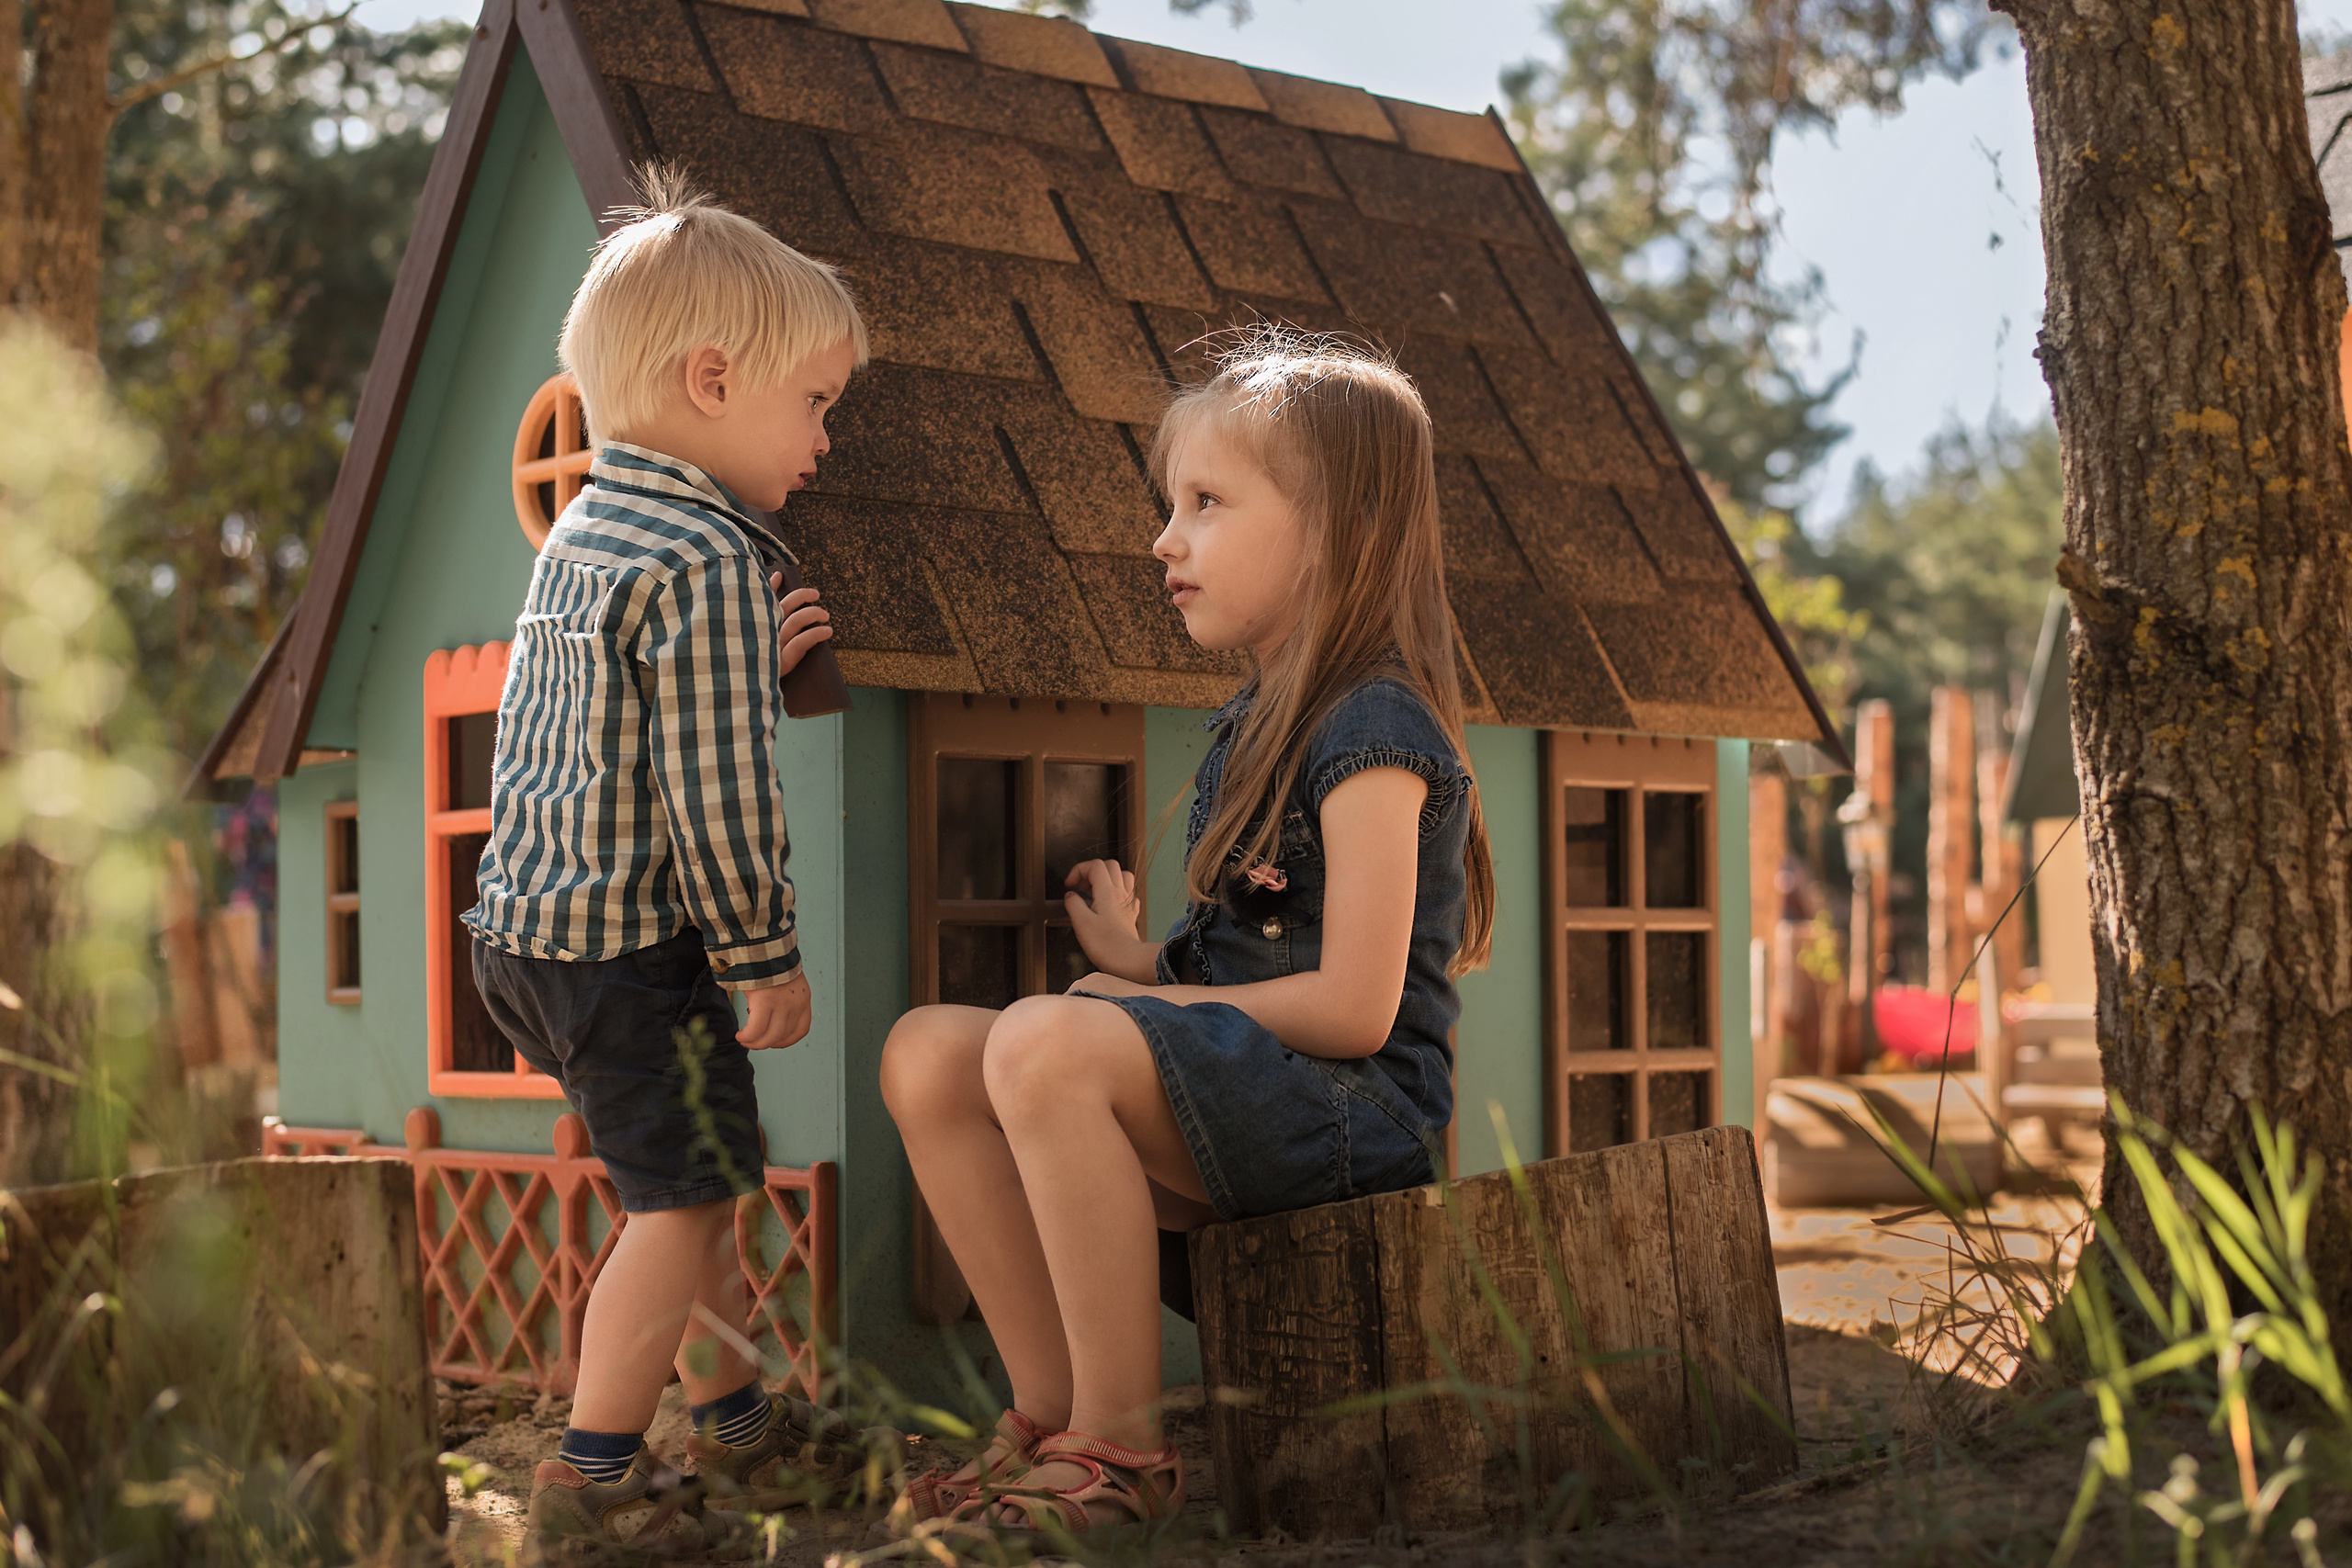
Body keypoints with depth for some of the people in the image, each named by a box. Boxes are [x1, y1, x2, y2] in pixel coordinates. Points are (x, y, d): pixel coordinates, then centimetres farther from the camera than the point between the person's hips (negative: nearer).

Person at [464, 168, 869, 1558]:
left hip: (528, 923, 10)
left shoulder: (583, 531, 10)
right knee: (686, 1197, 1)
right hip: (634, 943, -10)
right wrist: (768, 957, -11)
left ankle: (737, 1416, 34)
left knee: (694, 1182, 21)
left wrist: (754, 667, 9)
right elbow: (715, 789, -21)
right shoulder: (712, 562, -20)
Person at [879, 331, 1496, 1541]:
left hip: (1355, 1109, -9)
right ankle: (1053, 1412, -5)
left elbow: (1353, 1007, -19)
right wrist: (1141, 962, 1)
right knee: (929, 1055, -5)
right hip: (1241, 1099, 9)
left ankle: (1122, 1451, -23)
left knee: (1048, 1044, -32)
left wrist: (1154, 1003, -10)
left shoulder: (1373, 733, -12)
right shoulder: (1255, 722, 17)